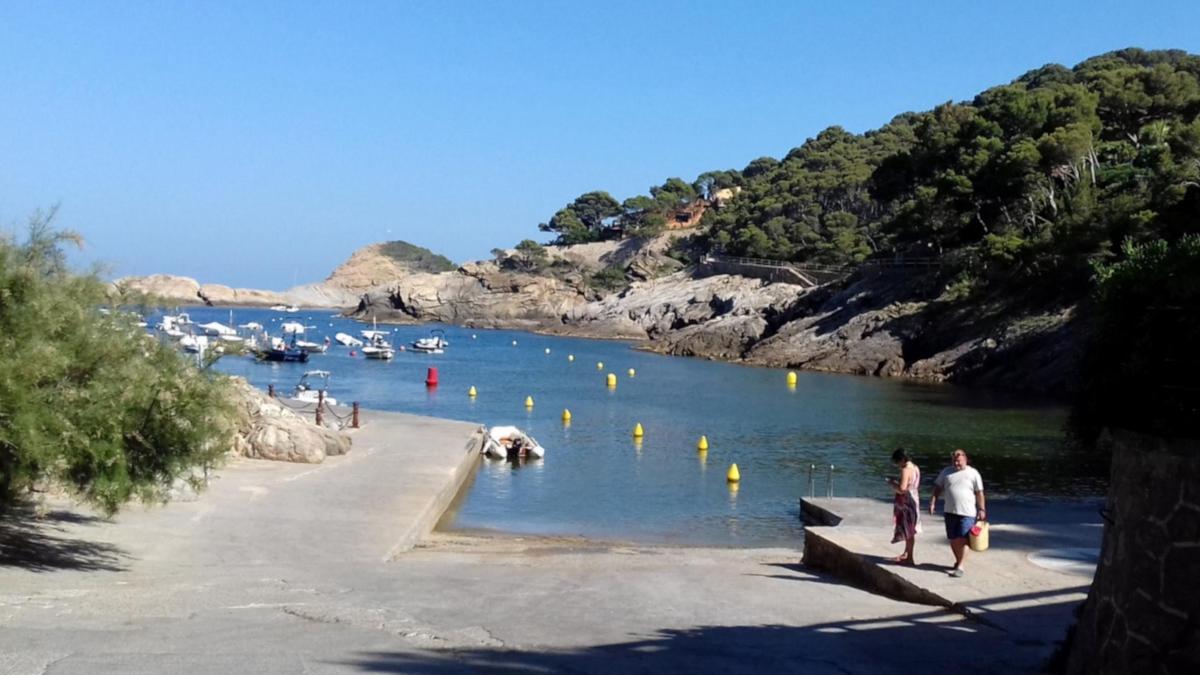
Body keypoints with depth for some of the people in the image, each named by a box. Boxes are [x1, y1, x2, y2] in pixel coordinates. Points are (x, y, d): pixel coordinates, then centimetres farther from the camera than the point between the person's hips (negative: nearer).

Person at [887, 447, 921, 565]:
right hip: (914, 499, 10)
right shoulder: (915, 468, 8)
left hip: (906, 502, -10)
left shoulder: (905, 470, -21)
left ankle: (909, 558, 6)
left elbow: (901, 489, -27)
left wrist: (892, 484, -10)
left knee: (908, 530, -1)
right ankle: (906, 553, 32)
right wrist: (896, 480, 13)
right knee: (910, 530, 19)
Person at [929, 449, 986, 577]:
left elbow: (979, 493, 0)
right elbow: (938, 487, 12)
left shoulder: (973, 473, -1)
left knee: (962, 540, -9)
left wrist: (982, 509, -4)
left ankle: (960, 567, -2)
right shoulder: (946, 472, 8)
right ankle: (958, 561, 29)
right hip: (950, 512, 4)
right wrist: (933, 501, 2)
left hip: (967, 513, -4)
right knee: (953, 540, 10)